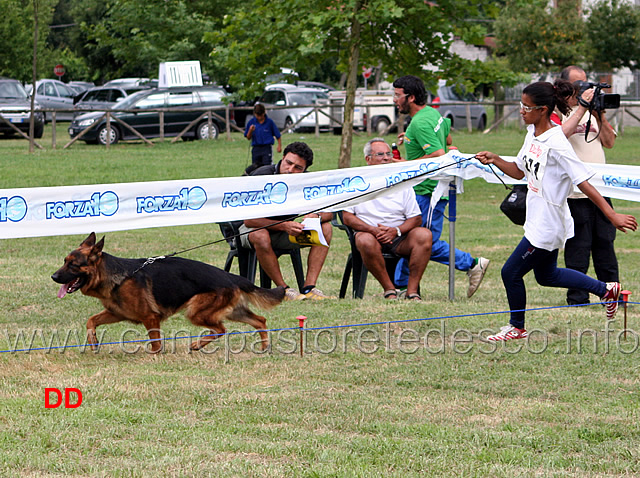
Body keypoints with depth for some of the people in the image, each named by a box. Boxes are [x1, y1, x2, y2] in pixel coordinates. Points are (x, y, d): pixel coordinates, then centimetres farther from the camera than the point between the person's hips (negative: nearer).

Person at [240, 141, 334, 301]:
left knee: (325, 228, -15)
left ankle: (309, 288, -22)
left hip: (285, 229, 5)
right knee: (260, 236, -40)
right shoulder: (262, 176, -24)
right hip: (252, 228, -5)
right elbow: (249, 220, -28)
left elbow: (328, 212, -5)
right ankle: (283, 289, -26)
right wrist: (284, 226, -38)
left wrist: (317, 216, -30)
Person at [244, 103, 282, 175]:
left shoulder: (269, 122, -1)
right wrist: (250, 131, -11)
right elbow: (248, 138, 8)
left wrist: (279, 146, -4)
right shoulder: (251, 122, 5)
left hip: (267, 148, -3)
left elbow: (277, 135, 6)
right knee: (255, 168, 5)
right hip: (256, 148, 3)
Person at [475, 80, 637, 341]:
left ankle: (517, 327, 22)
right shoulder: (533, 134, 3)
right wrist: (495, 160, -1)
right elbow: (519, 171, 16)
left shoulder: (556, 145, -24)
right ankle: (606, 289, 34)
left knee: (511, 272, 0)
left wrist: (612, 216, -25)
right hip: (539, 220, 10)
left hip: (547, 226, -10)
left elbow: (584, 183, -24)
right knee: (546, 275, 23)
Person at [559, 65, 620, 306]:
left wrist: (600, 117, -1)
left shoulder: (590, 111, 17)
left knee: (605, 243, 8)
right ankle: (577, 297, 2)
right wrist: (582, 107, -21)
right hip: (574, 191, -6)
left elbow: (609, 142, 14)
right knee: (578, 245, -4)